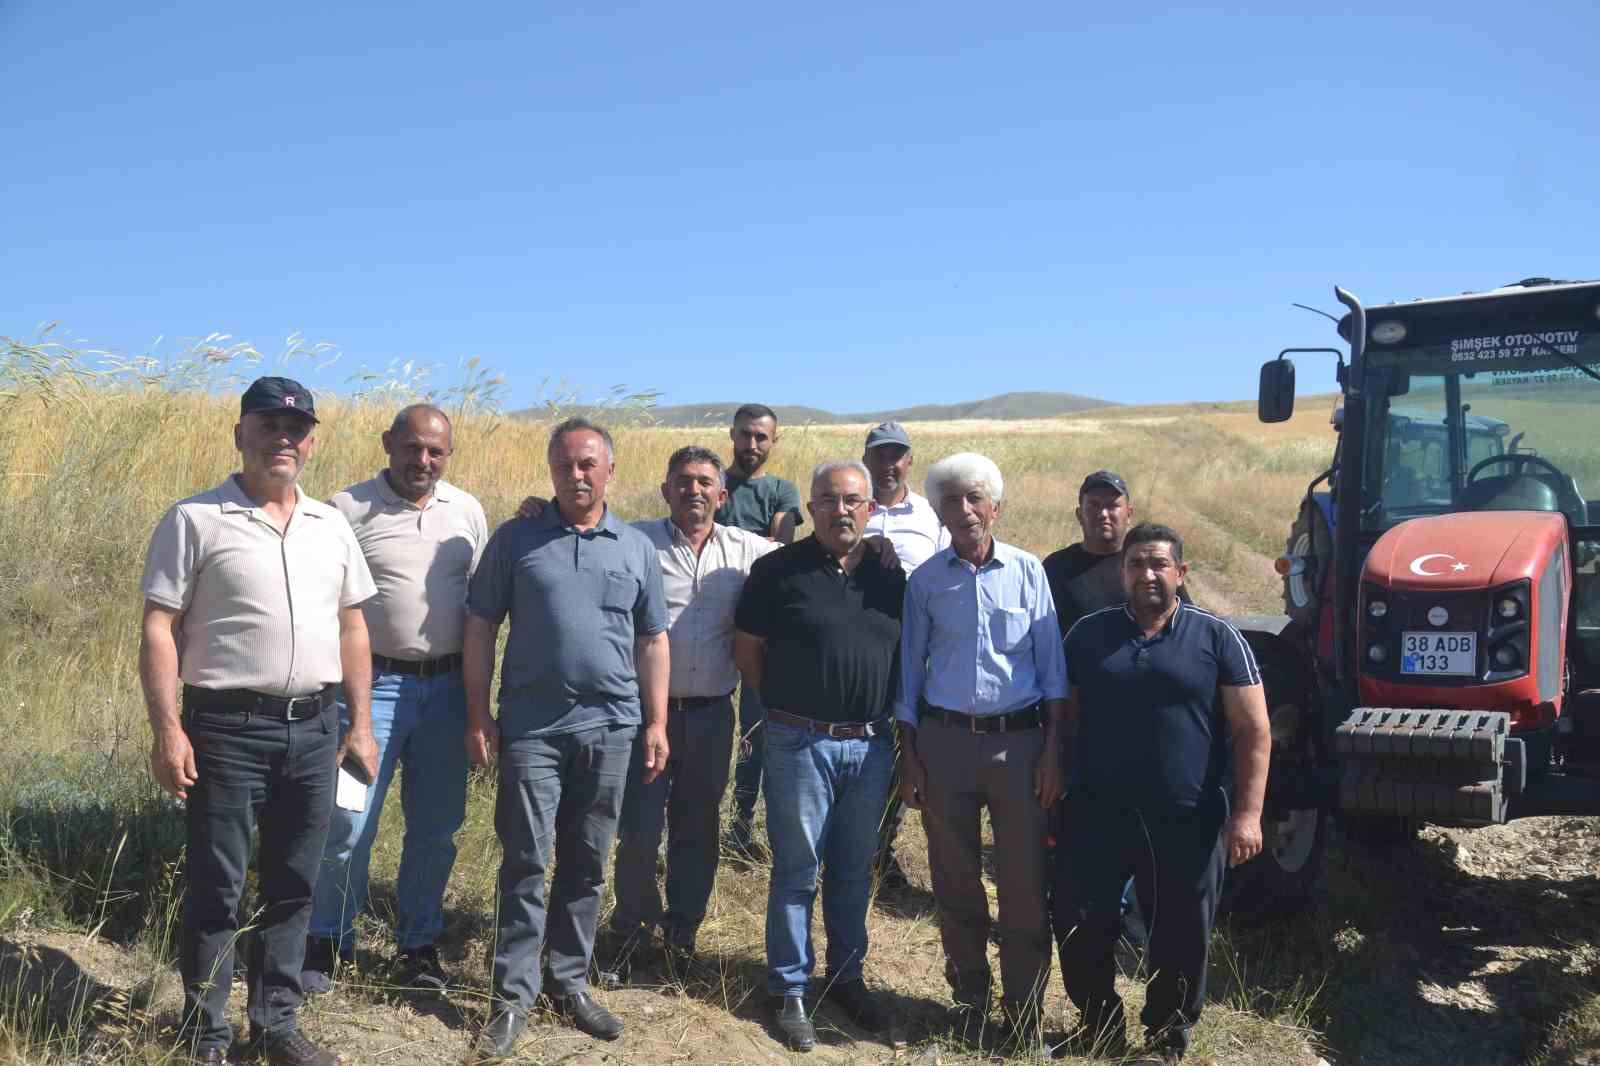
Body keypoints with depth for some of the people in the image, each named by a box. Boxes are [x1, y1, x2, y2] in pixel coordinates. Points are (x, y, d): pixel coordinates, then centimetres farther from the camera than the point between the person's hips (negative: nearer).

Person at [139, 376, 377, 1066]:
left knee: (292, 885, 13)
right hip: (228, 728, -4)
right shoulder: (195, 520, -4)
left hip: (313, 729, 5)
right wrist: (167, 730, -13)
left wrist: (359, 723, 11)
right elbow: (159, 629, -6)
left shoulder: (331, 526, 10)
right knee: (216, 887, 5)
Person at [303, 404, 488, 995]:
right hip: (373, 685, -3)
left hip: (447, 688, 4)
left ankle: (418, 943, 27)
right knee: (348, 824, -2)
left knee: (437, 827, 11)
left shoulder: (467, 512, 7)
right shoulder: (349, 509, -4)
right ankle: (328, 940, 20)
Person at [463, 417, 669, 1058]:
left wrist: (656, 725, 5)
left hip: (610, 727, 2)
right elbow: (480, 628, 3)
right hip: (531, 727, -2)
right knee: (525, 863, 0)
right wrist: (478, 716, -3)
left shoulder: (637, 549, 7)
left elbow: (652, 643, 10)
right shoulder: (515, 540, 1)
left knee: (586, 864, 11)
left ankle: (570, 982, 25)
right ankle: (514, 996, 11)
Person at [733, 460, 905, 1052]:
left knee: (854, 871, 16)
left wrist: (896, 724, 5)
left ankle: (847, 977, 32)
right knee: (796, 871, 6)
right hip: (801, 743, -3)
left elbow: (906, 653, 13)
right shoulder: (778, 570, -5)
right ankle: (789, 990, 19)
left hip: (871, 744, 4)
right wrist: (787, 703, 1)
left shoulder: (890, 575, 5)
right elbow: (748, 648, 0)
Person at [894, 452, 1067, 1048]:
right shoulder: (925, 580, 3)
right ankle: (969, 999, 29)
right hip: (945, 740, 1)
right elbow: (909, 671, 7)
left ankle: (1024, 1015, 17)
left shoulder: (1027, 571, 0)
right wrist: (909, 759, 3)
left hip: (1018, 739, -1)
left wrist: (1052, 751, -4)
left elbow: (1052, 668, 2)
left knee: (1025, 883, 2)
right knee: (955, 881, 11)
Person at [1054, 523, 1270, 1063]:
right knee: (1079, 926, 6)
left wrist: (1247, 813, -10)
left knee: (1182, 936, 10)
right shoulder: (1088, 633, 5)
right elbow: (1064, 720, 11)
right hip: (1097, 813, 2)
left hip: (1187, 821, -1)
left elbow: (1254, 732, -3)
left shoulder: (1217, 638, -1)